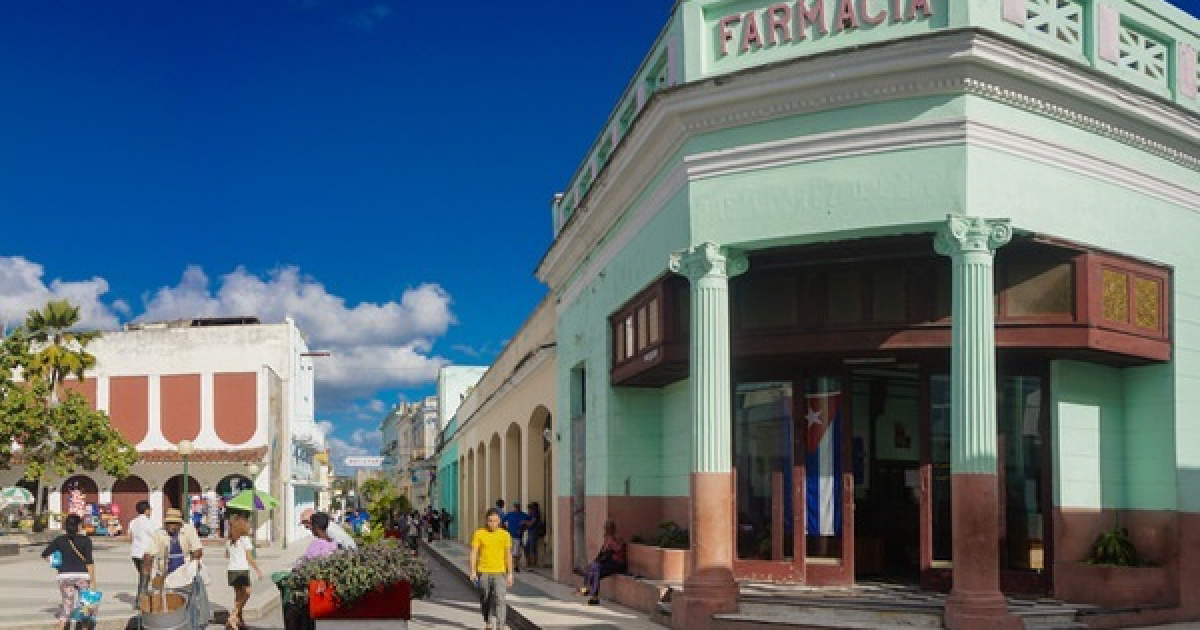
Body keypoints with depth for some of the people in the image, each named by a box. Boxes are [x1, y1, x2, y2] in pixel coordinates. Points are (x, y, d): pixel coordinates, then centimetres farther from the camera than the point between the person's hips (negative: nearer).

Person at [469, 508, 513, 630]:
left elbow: (508, 555, 5)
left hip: (499, 573, 0)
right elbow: (474, 553, -2)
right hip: (483, 573, 1)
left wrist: (510, 574, 3)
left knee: (501, 600, -13)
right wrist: (473, 572, -9)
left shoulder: (505, 535, 1)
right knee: (486, 600, 12)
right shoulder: (479, 534, -2)